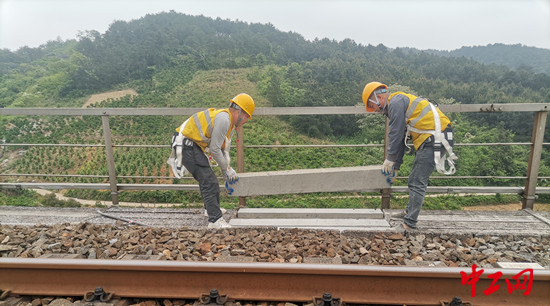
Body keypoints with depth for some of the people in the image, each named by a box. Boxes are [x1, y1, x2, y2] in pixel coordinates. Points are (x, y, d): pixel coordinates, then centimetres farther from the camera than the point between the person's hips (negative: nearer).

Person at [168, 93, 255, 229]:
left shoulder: (230, 123, 12)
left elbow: (224, 151, 17)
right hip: (186, 144, -11)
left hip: (193, 145, 11)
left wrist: (227, 176, 13)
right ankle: (215, 220, -13)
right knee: (209, 181, -15)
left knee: (206, 177, 21)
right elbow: (214, 149, -22)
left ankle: (212, 208, 37)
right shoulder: (223, 119, -21)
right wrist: (227, 168, -10)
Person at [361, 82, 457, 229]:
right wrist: (395, 167, 23)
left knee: (417, 183, -9)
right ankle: (410, 212, 33)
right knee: (415, 179, 19)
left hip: (435, 138, -10)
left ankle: (409, 223, -5)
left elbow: (396, 134, -14)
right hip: (429, 140, 10)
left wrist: (389, 160, -4)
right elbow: (400, 139, 24)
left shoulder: (396, 102, -10)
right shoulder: (395, 105, 22)